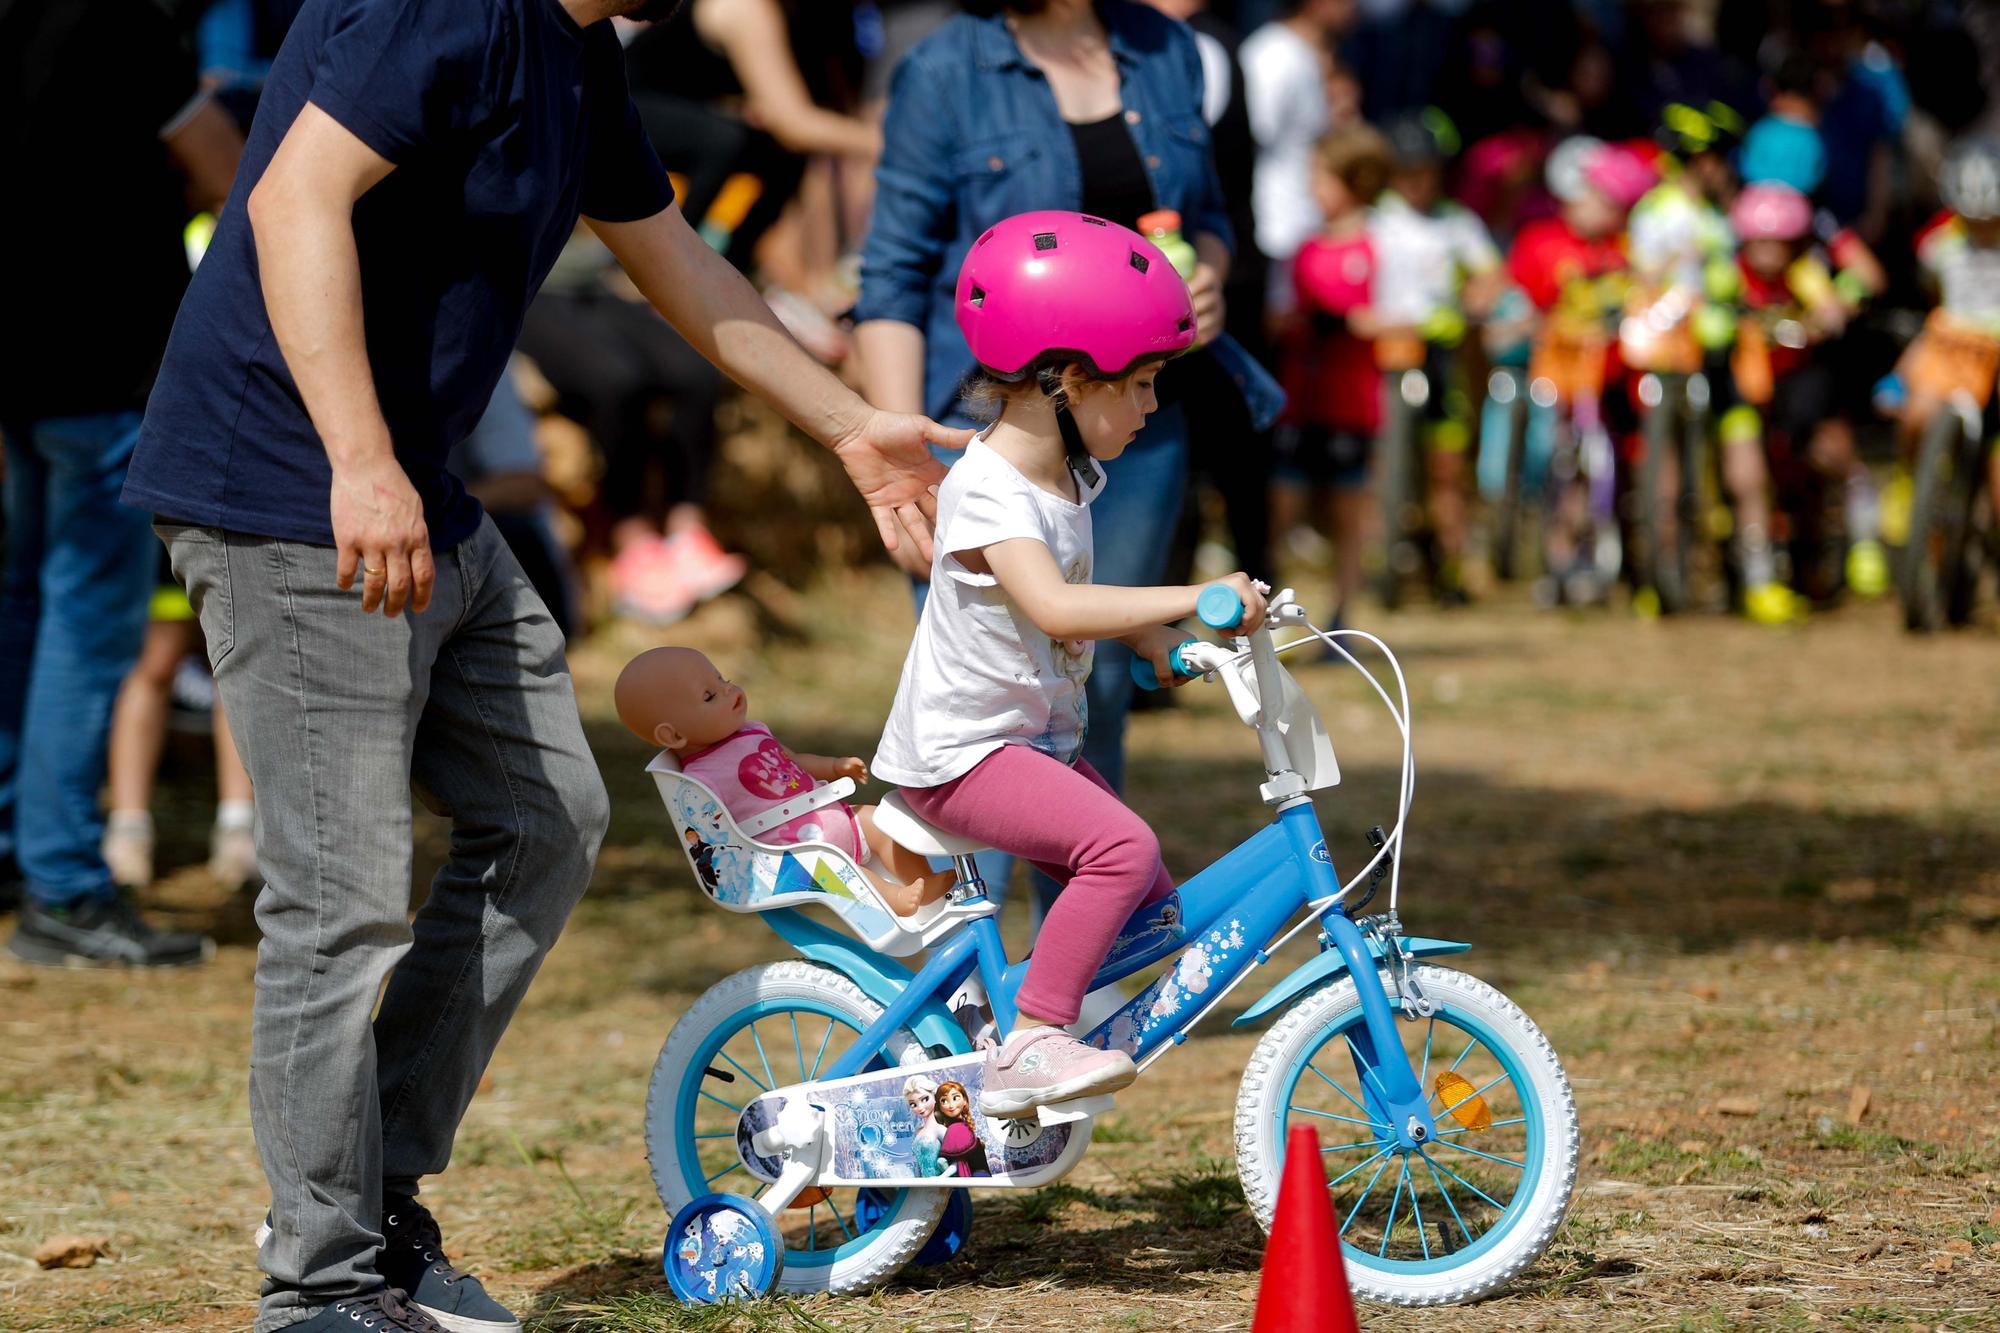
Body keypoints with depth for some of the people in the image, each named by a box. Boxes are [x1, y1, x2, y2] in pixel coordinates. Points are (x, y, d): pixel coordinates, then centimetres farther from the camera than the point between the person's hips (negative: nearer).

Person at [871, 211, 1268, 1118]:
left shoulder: (1070, 478, 8)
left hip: (1040, 738, 9)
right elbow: (1054, 607, -37)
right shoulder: (987, 491, -22)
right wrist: (1194, 597, -40)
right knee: (1121, 845, -28)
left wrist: (1162, 644, 10)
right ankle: (1030, 1047, -25)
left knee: (1151, 908, 4)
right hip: (960, 753, -9)